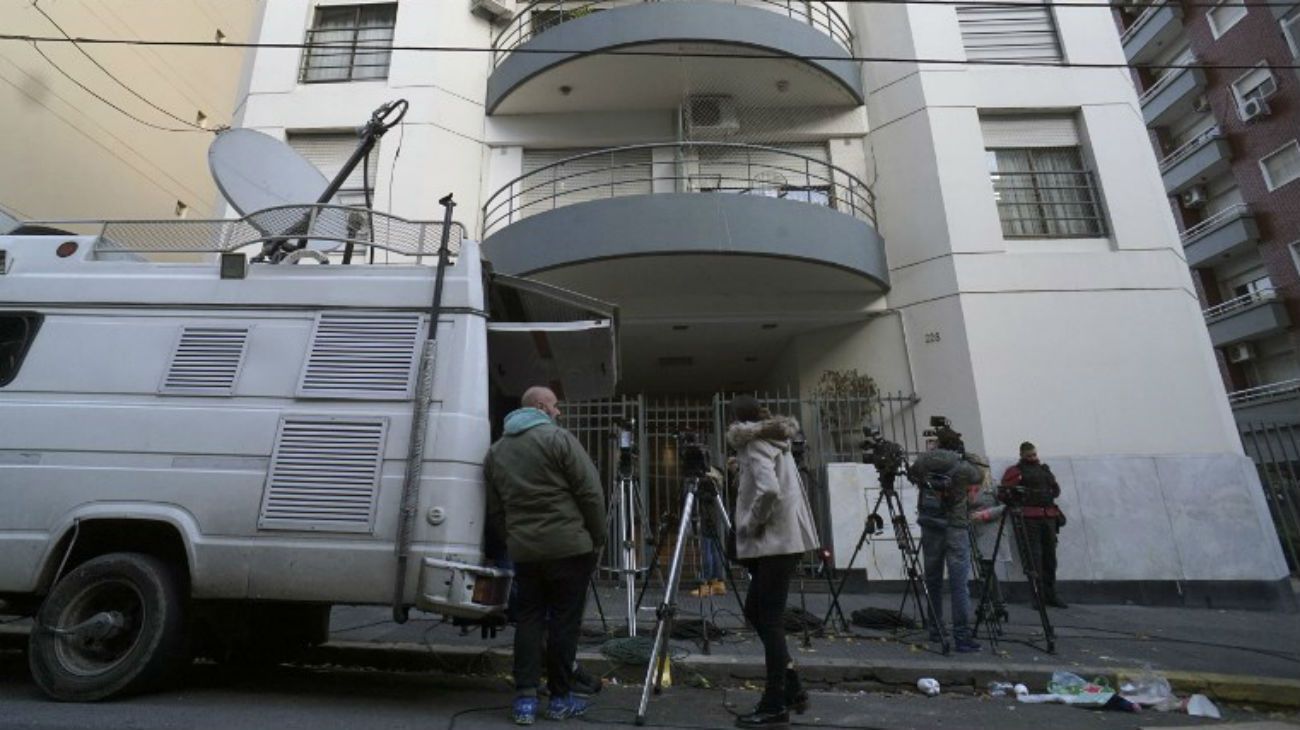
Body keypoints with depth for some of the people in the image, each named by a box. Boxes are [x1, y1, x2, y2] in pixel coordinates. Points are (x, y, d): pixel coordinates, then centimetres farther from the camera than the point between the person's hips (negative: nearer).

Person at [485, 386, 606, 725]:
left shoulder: (496, 451, 13)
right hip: (569, 546, -5)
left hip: (523, 549, 5)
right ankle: (560, 698, 15)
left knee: (528, 618, 13)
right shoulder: (558, 438, -8)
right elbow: (590, 491, -11)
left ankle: (525, 698, 12)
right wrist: (597, 535, 0)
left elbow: (494, 510, 15)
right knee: (564, 619, 5)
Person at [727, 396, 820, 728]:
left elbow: (769, 490, -27)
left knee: (769, 620, -2)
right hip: (782, 539, 10)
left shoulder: (754, 444, -12)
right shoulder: (774, 441, 15)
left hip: (774, 542, -10)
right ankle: (791, 689, 24)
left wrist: (751, 525, -14)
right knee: (756, 612, 16)